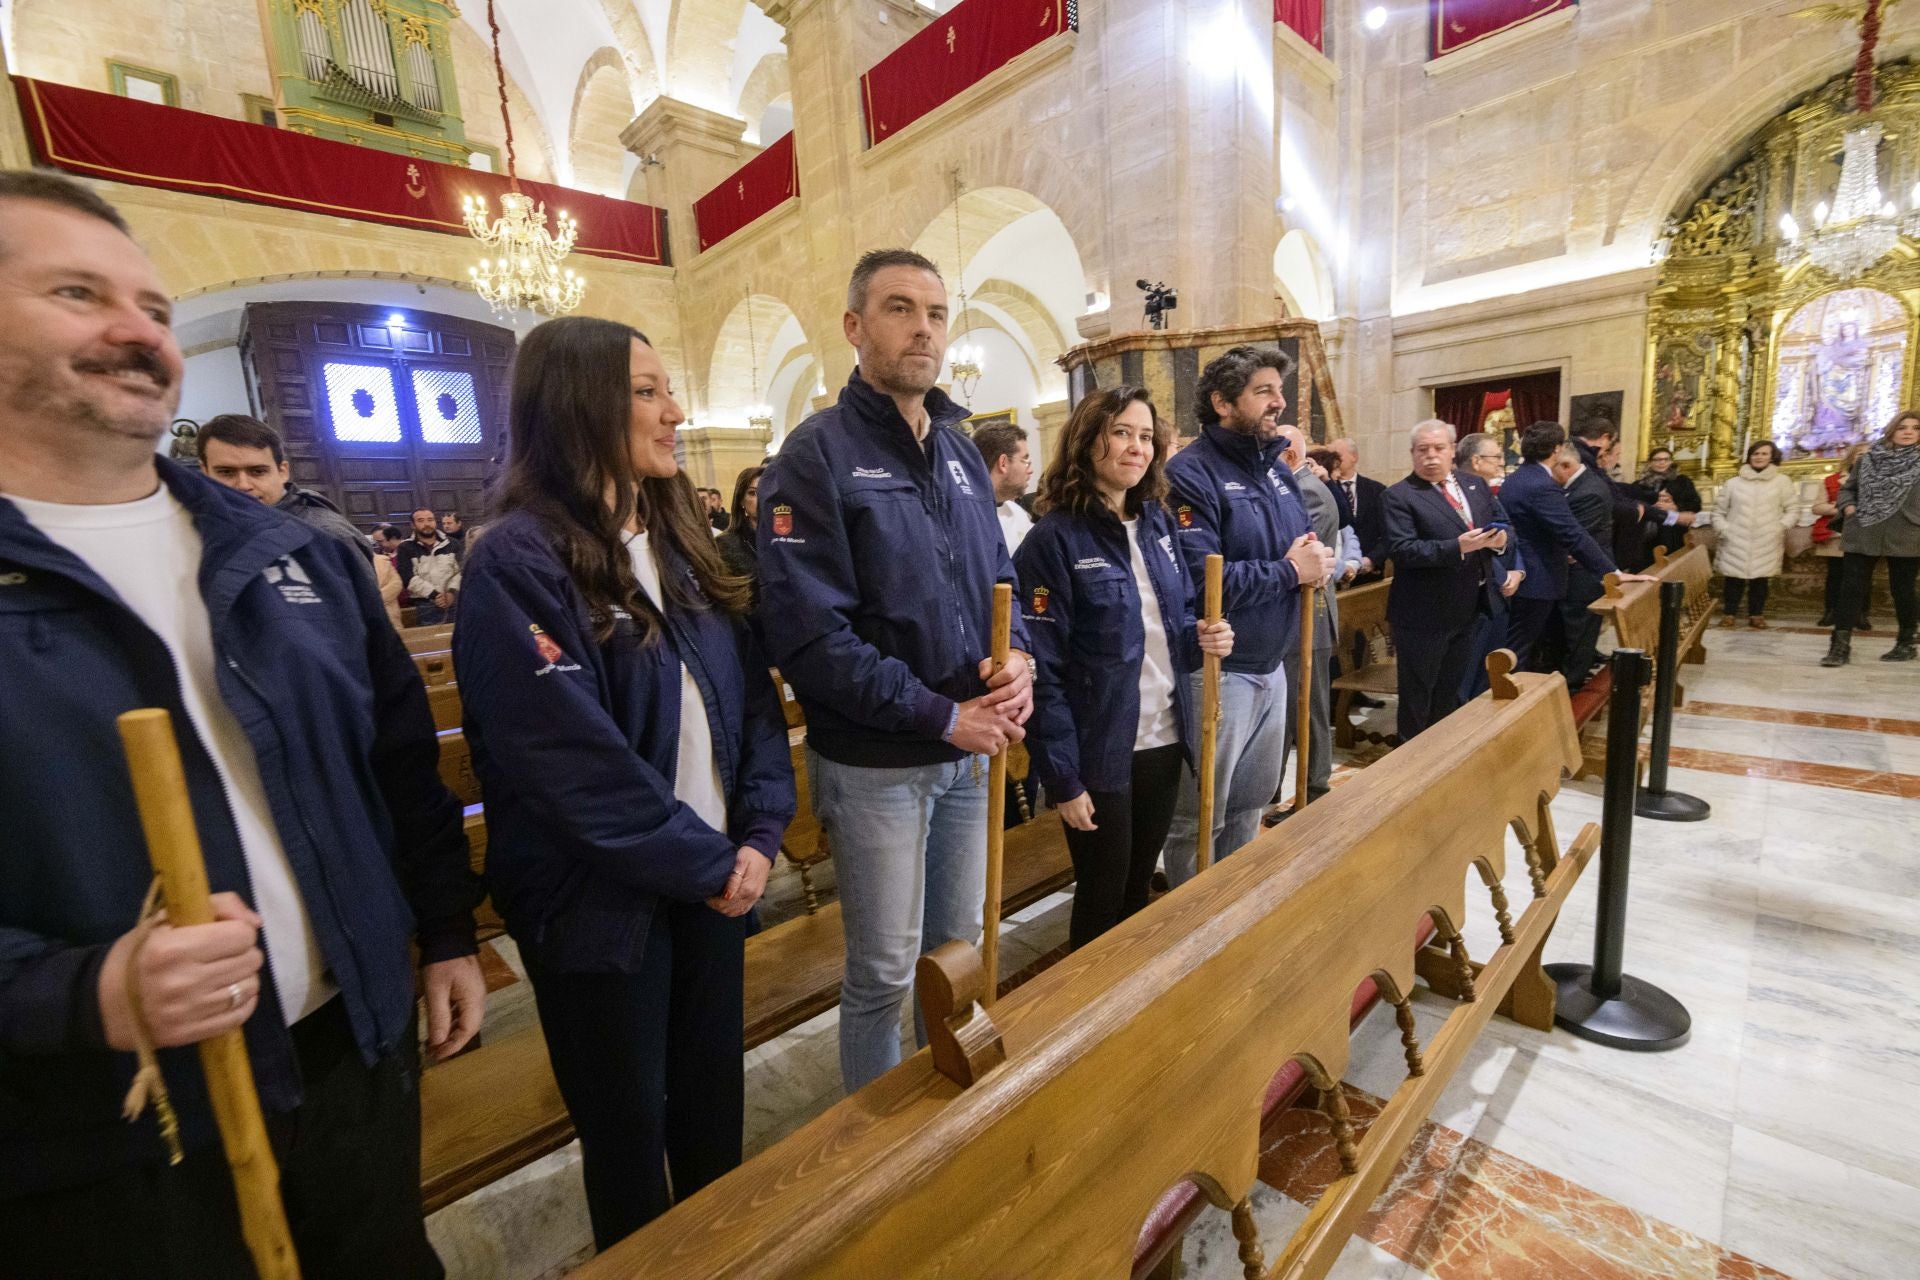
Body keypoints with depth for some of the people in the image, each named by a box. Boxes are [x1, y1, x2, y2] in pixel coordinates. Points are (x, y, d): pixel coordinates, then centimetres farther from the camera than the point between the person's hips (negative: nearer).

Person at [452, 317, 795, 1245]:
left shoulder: (679, 542, 6)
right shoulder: (519, 560, -16)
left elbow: (752, 693, 3)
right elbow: (575, 761, -22)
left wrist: (758, 835, -7)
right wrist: (709, 864, -15)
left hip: (711, 876, 6)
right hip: (603, 901, -6)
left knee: (714, 1100, 22)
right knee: (629, 1129, 17)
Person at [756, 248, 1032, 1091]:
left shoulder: (960, 451, 9)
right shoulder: (818, 454, -13)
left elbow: (998, 577, 13)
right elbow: (808, 633, -21)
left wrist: (1019, 659, -8)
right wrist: (942, 715, -19)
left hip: (972, 750, 7)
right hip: (874, 763, -6)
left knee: (960, 950, 23)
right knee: (884, 975, 11)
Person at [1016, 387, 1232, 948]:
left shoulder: (1159, 523, 7)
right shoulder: (1054, 540, -15)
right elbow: (1043, 673, -18)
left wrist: (1200, 637, -6)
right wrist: (1063, 778, -17)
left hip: (1163, 742, 7)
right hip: (1098, 753, -6)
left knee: (1139, 889, 22)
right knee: (1102, 901, 11)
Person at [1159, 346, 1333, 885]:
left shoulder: (1277, 469, 12)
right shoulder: (1190, 474, -16)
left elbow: (1306, 542, 19)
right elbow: (1201, 579, -27)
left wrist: (1317, 560, -5)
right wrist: (1289, 571, -16)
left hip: (1273, 667, 9)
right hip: (1218, 673, -9)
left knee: (1249, 809, 23)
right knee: (1199, 820, 7)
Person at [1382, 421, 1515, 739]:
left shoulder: (1475, 484, 8)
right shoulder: (1399, 495, -13)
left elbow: (1501, 521, 14)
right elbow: (1401, 549, -23)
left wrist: (1500, 537, -9)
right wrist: (1457, 547, -30)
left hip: (1468, 608, 7)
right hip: (1424, 613, -7)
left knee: (1450, 689, 22)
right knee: (1417, 694, 7)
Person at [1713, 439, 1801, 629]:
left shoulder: (1782, 481, 7)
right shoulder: (1734, 482, 8)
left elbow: (1793, 509, 8)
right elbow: (1718, 509, 12)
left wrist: (1781, 527, -6)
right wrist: (1722, 529, -1)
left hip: (1766, 543, 0)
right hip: (1736, 542, 0)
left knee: (1760, 579, 2)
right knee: (1734, 578, 0)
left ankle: (1756, 614, 11)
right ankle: (1729, 613, 8)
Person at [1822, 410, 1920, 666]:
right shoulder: (1866, 459, 8)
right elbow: (1847, 488, 17)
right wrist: (1849, 508, 0)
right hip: (1863, 535, 1)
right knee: (1852, 587, -3)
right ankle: (1840, 645, -3)